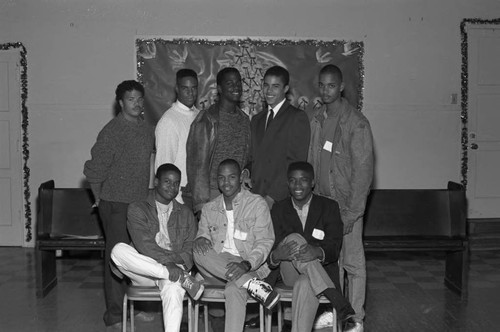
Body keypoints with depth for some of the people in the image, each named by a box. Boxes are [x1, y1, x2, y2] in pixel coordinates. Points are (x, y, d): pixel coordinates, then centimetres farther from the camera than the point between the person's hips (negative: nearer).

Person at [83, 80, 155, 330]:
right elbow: (94, 170, -8)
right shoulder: (111, 131, -11)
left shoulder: (147, 129, 8)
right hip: (116, 203, -6)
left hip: (141, 201, 6)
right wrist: (100, 198, 0)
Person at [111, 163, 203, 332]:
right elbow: (143, 244, -8)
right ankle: (182, 279, -32)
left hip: (174, 268, 0)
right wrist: (167, 263, -22)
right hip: (143, 271, 0)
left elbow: (191, 249, 7)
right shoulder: (137, 209, 7)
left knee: (172, 286, -36)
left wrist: (176, 263, -16)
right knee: (119, 250, -30)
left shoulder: (185, 213, 17)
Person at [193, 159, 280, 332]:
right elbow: (203, 235, 15)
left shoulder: (257, 204, 3)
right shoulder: (209, 209, 16)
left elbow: (265, 242, -4)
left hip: (250, 267, -4)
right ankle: (252, 285, -32)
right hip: (217, 267, 4)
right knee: (199, 252, -30)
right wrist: (200, 239, -12)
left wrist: (246, 264, -23)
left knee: (234, 290, -37)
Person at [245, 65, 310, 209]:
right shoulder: (257, 119, 19)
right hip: (255, 196, 5)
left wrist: (272, 197, -15)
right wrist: (246, 173, 1)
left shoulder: (297, 117, -4)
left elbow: (296, 162, -11)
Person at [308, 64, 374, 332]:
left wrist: (351, 212, -16)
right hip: (321, 203, 5)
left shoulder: (357, 123, -11)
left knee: (353, 263, 3)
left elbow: (363, 170, -14)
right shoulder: (315, 121, 6)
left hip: (347, 205, -5)